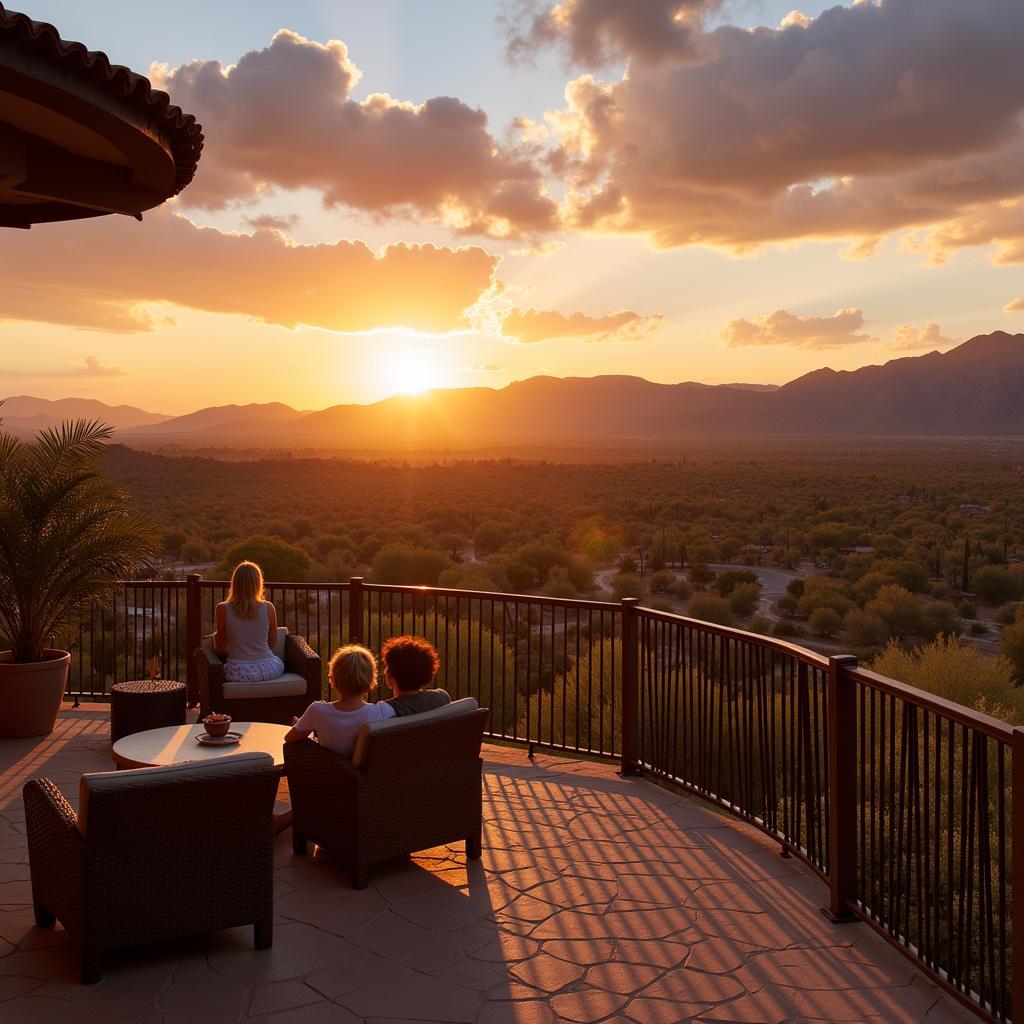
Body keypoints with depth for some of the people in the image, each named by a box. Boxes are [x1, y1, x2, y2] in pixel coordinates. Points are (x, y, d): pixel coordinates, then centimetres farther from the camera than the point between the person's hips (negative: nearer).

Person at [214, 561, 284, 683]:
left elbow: (220, 649, -2)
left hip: (238, 673, -1)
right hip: (267, 670, 1)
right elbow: (273, 642, 5)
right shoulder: (268, 608, -8)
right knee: (279, 663, 35)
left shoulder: (223, 609, -9)